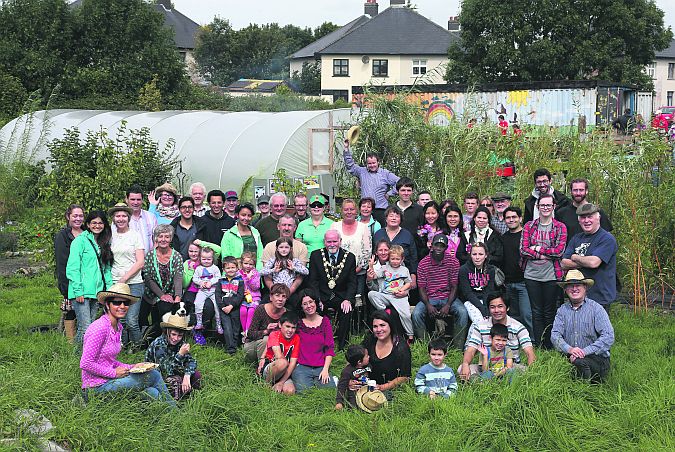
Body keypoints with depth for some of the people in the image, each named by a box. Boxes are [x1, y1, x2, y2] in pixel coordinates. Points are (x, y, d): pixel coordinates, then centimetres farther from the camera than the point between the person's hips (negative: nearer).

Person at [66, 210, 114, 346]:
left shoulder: (104, 244, 18)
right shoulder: (80, 240, -4)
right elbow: (72, 268, -10)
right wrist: (78, 291, -16)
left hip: (96, 292, 7)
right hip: (81, 293, -7)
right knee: (85, 329, -13)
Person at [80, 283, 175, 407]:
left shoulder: (118, 327, 10)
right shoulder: (100, 327, -19)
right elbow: (85, 364, -21)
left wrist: (131, 367, 3)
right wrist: (114, 373, -16)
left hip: (108, 379, 8)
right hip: (98, 386, -8)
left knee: (152, 393, -11)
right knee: (154, 375, -10)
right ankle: (172, 408, 7)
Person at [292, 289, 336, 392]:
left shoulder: (324, 321, 11)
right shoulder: (298, 322, 7)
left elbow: (330, 348, 8)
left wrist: (325, 369, -4)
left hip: (321, 367, 2)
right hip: (302, 367, -2)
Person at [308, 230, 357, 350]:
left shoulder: (349, 257, 3)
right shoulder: (315, 255, 3)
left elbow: (352, 282, 1)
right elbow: (313, 281, 1)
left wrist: (347, 300, -16)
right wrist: (317, 300, -14)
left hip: (342, 297, 0)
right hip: (322, 296, 0)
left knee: (346, 310, -29)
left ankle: (342, 347, -17)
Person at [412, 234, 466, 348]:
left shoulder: (453, 262, -2)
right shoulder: (423, 263, -2)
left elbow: (454, 287, -3)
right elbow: (422, 288, -1)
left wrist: (448, 305, -18)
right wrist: (428, 305, -19)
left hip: (448, 297, 0)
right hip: (430, 298, 0)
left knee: (462, 312, -29)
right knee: (416, 314, -28)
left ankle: (458, 347, -19)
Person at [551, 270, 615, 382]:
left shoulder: (596, 309, -2)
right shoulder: (562, 310, 11)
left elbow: (608, 337, -12)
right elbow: (555, 335, 0)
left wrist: (585, 351, -22)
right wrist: (569, 349, -21)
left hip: (597, 358, -3)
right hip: (569, 358, 3)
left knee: (579, 361, -34)